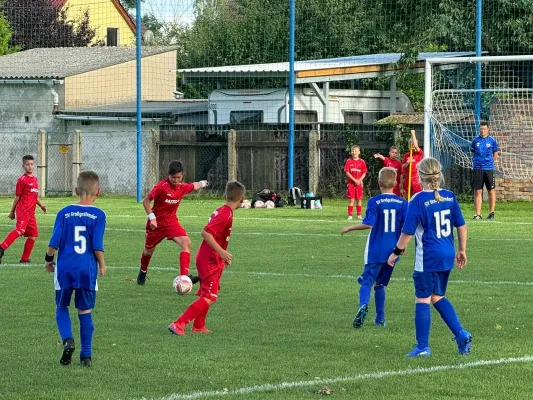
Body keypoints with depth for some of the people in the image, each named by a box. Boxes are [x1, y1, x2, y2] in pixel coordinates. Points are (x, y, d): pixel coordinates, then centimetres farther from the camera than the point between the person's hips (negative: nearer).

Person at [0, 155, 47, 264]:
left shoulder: (34, 179, 18)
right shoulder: (22, 180, -4)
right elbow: (17, 197, -1)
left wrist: (41, 205, 13)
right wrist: (12, 212, 2)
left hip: (31, 212, 8)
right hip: (23, 209, -8)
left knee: (33, 235, 8)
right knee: (20, 229, -29)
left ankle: (24, 259, 15)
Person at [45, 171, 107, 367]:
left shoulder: (64, 213, -1)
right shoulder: (98, 215, -4)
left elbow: (54, 242, -3)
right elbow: (97, 246, -7)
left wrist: (48, 259, 13)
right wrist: (102, 265, 9)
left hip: (65, 267, 0)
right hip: (87, 268, 0)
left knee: (61, 308, 13)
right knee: (85, 312, 9)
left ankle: (67, 340, -12)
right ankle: (86, 356, 9)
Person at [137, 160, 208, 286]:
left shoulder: (183, 187, -5)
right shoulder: (162, 186, -22)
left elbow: (193, 186, 20)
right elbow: (146, 201, -16)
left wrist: (202, 183, 39)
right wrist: (152, 217, -23)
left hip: (172, 222, 3)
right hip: (156, 223, -3)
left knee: (186, 243, -21)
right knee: (149, 250, 15)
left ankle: (184, 276, -29)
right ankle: (142, 273, 46)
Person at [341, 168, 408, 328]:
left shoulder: (374, 202, -8)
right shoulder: (402, 203, 1)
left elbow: (368, 224, -16)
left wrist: (350, 228, -2)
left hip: (375, 252, -3)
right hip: (392, 252, 3)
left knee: (367, 282, -6)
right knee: (380, 284, 19)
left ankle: (363, 305, -37)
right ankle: (380, 319, 20)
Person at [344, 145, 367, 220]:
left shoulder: (362, 162, 3)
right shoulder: (349, 161, 0)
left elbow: (364, 173, 3)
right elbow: (347, 172, -5)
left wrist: (359, 180, -12)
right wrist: (355, 180, -13)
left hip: (359, 183, 1)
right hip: (350, 183, -1)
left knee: (359, 199, 3)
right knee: (351, 200, -4)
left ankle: (359, 215, 10)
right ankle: (350, 215, -1)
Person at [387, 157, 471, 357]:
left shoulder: (418, 201, -14)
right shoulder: (449, 197, 3)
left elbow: (407, 232, -11)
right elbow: (461, 225, 9)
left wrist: (396, 252, 1)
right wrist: (462, 250, 19)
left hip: (427, 259, -6)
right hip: (447, 257, 6)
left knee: (422, 300, 3)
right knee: (438, 297, 20)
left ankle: (422, 347, 6)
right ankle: (461, 334, 8)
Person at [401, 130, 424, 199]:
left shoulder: (420, 153, 0)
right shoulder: (406, 155, 9)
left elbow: (415, 145, -17)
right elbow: (402, 167, 7)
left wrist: (413, 134, -11)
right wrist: (407, 163, -14)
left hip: (416, 178, -4)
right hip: (407, 179, 4)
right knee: (407, 197, 7)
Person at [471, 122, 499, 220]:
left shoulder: (492, 141, 3)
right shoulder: (475, 141, 8)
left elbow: (495, 156, 11)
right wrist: (478, 160, 4)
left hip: (489, 168, -1)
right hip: (477, 168, 1)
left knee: (491, 191, 2)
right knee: (478, 191, 0)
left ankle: (491, 212, 12)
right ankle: (478, 214, 3)